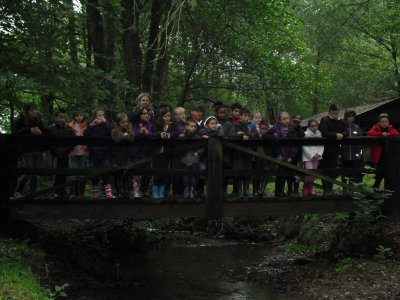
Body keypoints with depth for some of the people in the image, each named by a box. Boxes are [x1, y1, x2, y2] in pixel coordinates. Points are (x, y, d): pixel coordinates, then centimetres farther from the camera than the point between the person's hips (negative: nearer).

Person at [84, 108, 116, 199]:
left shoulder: (106, 125, 5)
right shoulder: (91, 126, 7)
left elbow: (110, 132, -13)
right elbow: (85, 134, -8)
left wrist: (105, 122, -14)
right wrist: (92, 125, -15)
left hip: (104, 152, -1)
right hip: (93, 152, 2)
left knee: (106, 173, -9)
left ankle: (108, 193, -13)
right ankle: (95, 193, 20)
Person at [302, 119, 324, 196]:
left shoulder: (319, 134, 7)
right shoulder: (306, 134, -8)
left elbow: (321, 145, 7)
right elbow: (304, 147, -11)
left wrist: (319, 154, -8)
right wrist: (311, 155, -13)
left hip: (316, 157, 5)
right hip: (307, 157, -5)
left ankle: (310, 189, 17)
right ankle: (305, 189, 2)